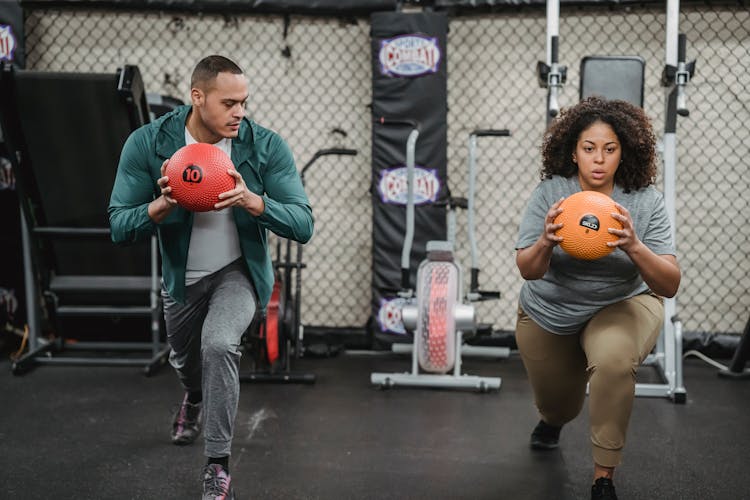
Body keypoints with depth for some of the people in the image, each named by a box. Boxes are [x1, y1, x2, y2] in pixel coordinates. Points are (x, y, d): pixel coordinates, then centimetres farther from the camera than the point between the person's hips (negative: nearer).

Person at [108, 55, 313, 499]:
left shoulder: (266, 146, -22)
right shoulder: (147, 144, -19)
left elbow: (303, 225, -22)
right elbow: (120, 228, -17)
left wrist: (252, 201, -40)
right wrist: (161, 205, -38)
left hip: (239, 272, -2)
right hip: (181, 276, 3)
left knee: (219, 345, -31)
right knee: (185, 360, 25)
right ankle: (195, 401, 65)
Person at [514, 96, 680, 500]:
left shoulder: (645, 200, -21)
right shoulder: (550, 193, -19)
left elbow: (670, 285, -24)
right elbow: (527, 271, -21)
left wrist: (634, 247, -43)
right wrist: (545, 242, -43)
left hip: (621, 305, -2)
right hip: (549, 314, 2)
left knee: (612, 359, -36)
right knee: (558, 407, 19)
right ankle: (553, 417, 62)